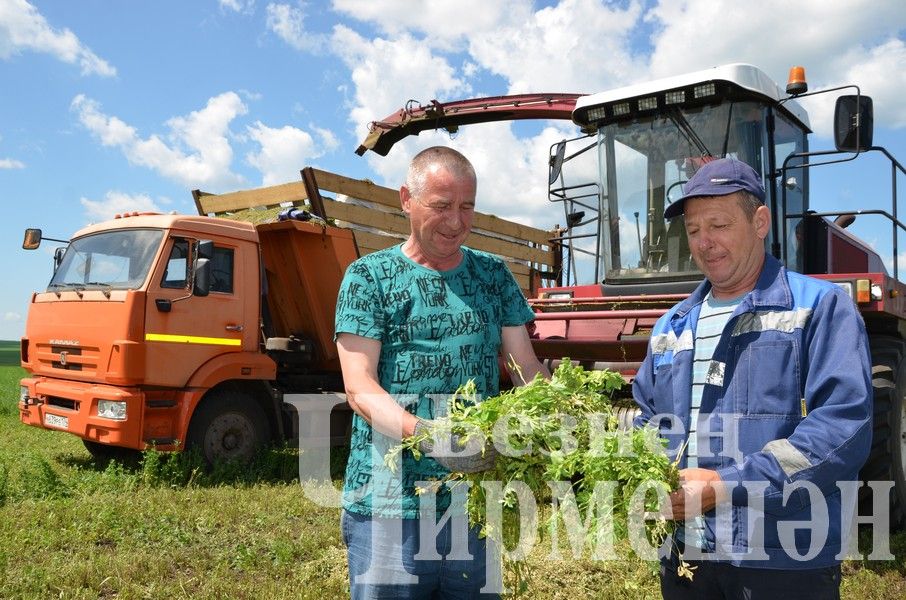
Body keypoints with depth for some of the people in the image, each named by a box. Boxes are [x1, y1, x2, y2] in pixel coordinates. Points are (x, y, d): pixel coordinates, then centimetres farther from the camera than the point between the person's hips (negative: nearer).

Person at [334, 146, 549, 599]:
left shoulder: (493, 275, 9)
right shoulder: (368, 277, -3)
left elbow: (526, 367, 8)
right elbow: (359, 388, -11)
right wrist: (426, 435, -28)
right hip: (391, 505, -3)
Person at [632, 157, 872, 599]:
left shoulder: (820, 308, -5)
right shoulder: (671, 327, 12)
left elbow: (845, 428, -16)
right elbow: (646, 422, 17)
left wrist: (728, 486, -21)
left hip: (785, 563, -5)